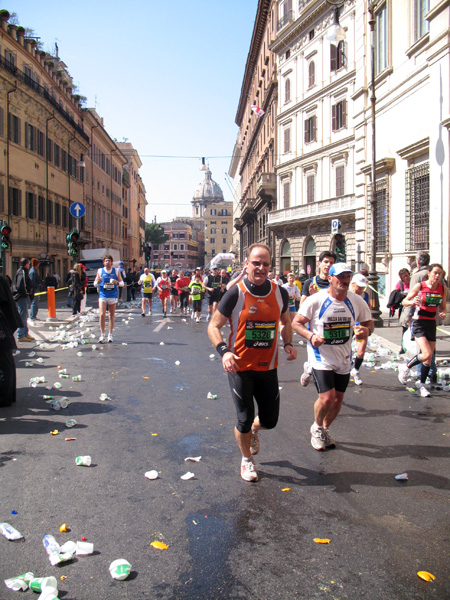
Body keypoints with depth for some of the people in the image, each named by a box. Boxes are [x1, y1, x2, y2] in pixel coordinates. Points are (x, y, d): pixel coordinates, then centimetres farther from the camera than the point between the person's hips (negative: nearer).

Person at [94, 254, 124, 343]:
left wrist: (117, 282, -14)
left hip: (113, 296, 1)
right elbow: (95, 284, 8)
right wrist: (98, 281, -15)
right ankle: (102, 335, -5)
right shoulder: (100, 271, 5)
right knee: (102, 315, -12)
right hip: (102, 295, -1)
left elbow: (122, 283, 8)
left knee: (111, 316, 5)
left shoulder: (116, 271, 5)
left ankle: (110, 335, 12)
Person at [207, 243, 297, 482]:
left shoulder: (279, 292, 0)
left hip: (268, 367, 4)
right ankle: (246, 460, 31)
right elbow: (214, 326, -6)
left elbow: (285, 322, 18)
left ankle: (254, 429, 48)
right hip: (240, 367, -4)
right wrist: (224, 351, -23)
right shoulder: (236, 293, -12)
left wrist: (288, 344, 0)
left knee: (270, 420, 10)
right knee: (244, 419, 3)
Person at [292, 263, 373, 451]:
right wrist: (311, 336, -26)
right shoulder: (316, 300, -14)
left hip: (344, 359, 5)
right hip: (321, 357, -5)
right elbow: (296, 322, -8)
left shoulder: (357, 301, -3)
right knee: (327, 398, -15)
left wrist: (366, 330, -16)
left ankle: (325, 430, 38)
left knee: (338, 399, 11)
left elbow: (368, 323, 8)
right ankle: (316, 428, 16)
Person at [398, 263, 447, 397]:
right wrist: (413, 302, -23)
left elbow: (442, 307, 15)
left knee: (429, 358, 7)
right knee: (427, 354, -19)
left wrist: (442, 314, -7)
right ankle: (405, 368, 6)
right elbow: (404, 301, -2)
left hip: (432, 324, 5)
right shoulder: (420, 286, -9)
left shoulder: (443, 288, 3)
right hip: (419, 323, -5)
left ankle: (422, 385, 22)